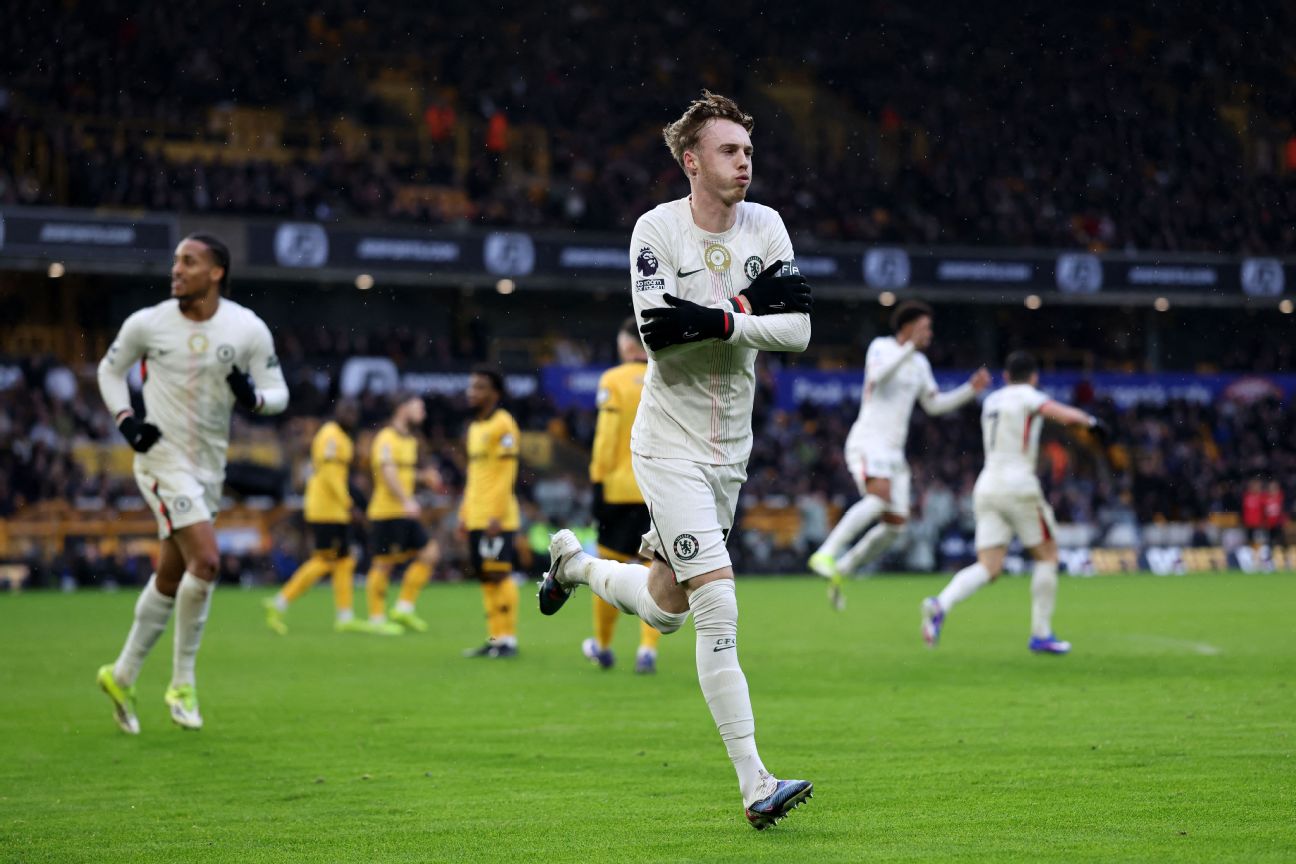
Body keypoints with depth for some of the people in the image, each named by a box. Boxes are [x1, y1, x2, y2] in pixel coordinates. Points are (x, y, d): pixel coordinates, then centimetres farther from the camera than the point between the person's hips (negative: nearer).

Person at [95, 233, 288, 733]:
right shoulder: (148, 324, -6)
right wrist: (125, 419, -5)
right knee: (205, 562, -19)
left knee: (171, 577, 11)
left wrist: (254, 397, -21)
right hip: (163, 457, -4)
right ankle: (182, 683, -5)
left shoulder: (248, 329, -4)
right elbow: (110, 369, 11)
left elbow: (278, 393, 1)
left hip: (210, 464, 4)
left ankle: (123, 675, 28)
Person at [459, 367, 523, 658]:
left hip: (497, 518, -9)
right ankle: (495, 638, 9)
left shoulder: (503, 424, -9)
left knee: (499, 575, -9)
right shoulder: (475, 427, 18)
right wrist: (464, 514, 20)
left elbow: (507, 474, -14)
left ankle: (508, 639, -7)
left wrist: (496, 515, -19)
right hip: (477, 518, 9)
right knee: (485, 578, 7)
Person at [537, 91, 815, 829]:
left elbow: (798, 331, -6)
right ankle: (755, 784, -15)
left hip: (730, 449, 6)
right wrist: (747, 311, -20)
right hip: (671, 446, -6)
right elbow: (660, 331, -22)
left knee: (666, 608, 16)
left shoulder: (765, 227, 3)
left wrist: (715, 320, -19)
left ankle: (574, 563, 46)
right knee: (719, 608, -15)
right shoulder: (658, 229, -11)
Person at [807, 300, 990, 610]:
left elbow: (934, 405, 25)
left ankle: (839, 571, 11)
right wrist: (911, 347, -25)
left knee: (896, 524, 0)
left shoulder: (920, 364, 19)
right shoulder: (881, 346, -3)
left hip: (894, 451, 8)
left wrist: (971, 389, 16)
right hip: (868, 442, -8)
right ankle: (825, 554, -35)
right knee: (879, 496, -33)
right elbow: (878, 376, -23)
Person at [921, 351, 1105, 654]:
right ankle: (1041, 634, 9)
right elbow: (1066, 415, -18)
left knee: (988, 568, 1)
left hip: (986, 488, 6)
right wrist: (1090, 420, 2)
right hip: (1018, 486, -6)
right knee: (1047, 555, 10)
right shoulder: (1027, 396, -3)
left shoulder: (991, 400, 17)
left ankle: (940, 604, -26)